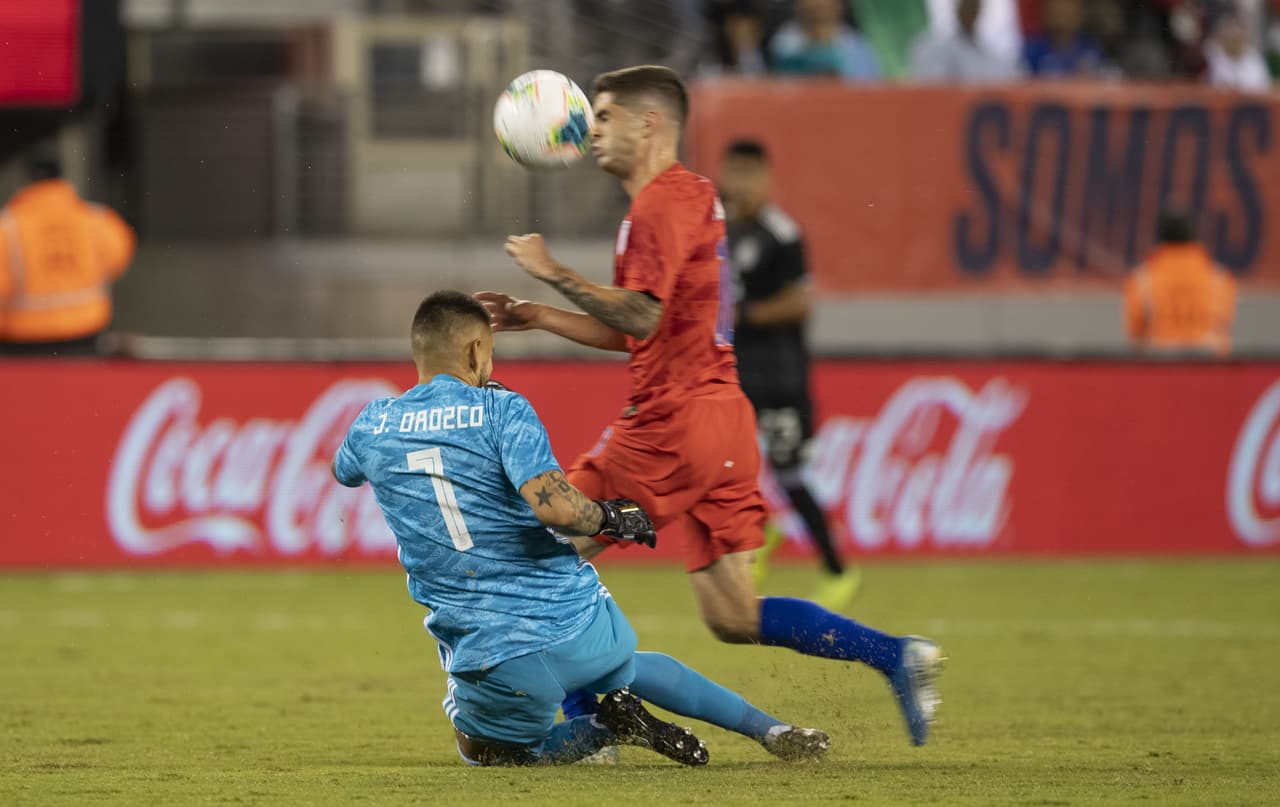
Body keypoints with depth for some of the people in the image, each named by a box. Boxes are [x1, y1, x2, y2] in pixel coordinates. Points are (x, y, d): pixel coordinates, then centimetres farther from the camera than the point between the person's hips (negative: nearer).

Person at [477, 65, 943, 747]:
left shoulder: (661, 202, -10)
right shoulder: (691, 194, 22)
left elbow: (641, 316, -24)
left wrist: (553, 272, -16)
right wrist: (539, 318, 21)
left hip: (675, 421, -10)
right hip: (723, 417, 10)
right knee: (734, 619, 8)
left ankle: (582, 724, 3)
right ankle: (896, 656, -4)